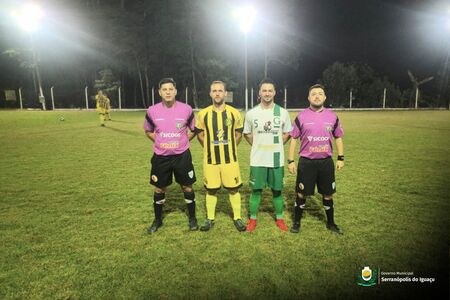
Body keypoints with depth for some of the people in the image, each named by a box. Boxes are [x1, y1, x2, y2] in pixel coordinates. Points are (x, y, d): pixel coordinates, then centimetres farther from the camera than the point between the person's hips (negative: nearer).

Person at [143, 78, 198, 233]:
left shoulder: (186, 109, -8)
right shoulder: (152, 111, -6)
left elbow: (193, 130, 8)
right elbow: (148, 131, 12)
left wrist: (181, 142, 4)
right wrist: (160, 143, 4)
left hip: (182, 155, -1)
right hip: (160, 157, 1)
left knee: (187, 187, 8)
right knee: (159, 189, 12)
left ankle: (192, 218, 28)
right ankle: (157, 220, 32)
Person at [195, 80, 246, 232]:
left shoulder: (234, 113, -4)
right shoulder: (203, 114, -3)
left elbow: (239, 133, 10)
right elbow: (200, 134, 11)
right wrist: (210, 148, 11)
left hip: (230, 159, 0)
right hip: (210, 159, 1)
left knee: (234, 189, 6)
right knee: (211, 190, 10)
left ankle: (237, 218, 23)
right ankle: (210, 219, 26)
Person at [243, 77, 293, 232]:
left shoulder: (282, 112, -1)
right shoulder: (251, 113, -1)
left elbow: (287, 133, 11)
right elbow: (247, 134, 12)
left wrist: (276, 145, 5)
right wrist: (258, 145, 7)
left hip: (277, 160, 1)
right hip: (257, 160, 0)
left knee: (277, 190, 10)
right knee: (256, 190, 6)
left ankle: (279, 219, 28)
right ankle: (252, 219, 22)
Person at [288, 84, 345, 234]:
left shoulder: (332, 116, 2)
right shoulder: (301, 116, -4)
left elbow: (338, 137, 12)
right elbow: (294, 139, 0)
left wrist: (340, 158, 7)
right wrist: (291, 161, -3)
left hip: (326, 161, 2)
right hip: (306, 162, -2)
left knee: (328, 194, 13)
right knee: (302, 193, 7)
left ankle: (331, 223, 32)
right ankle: (297, 222, 25)